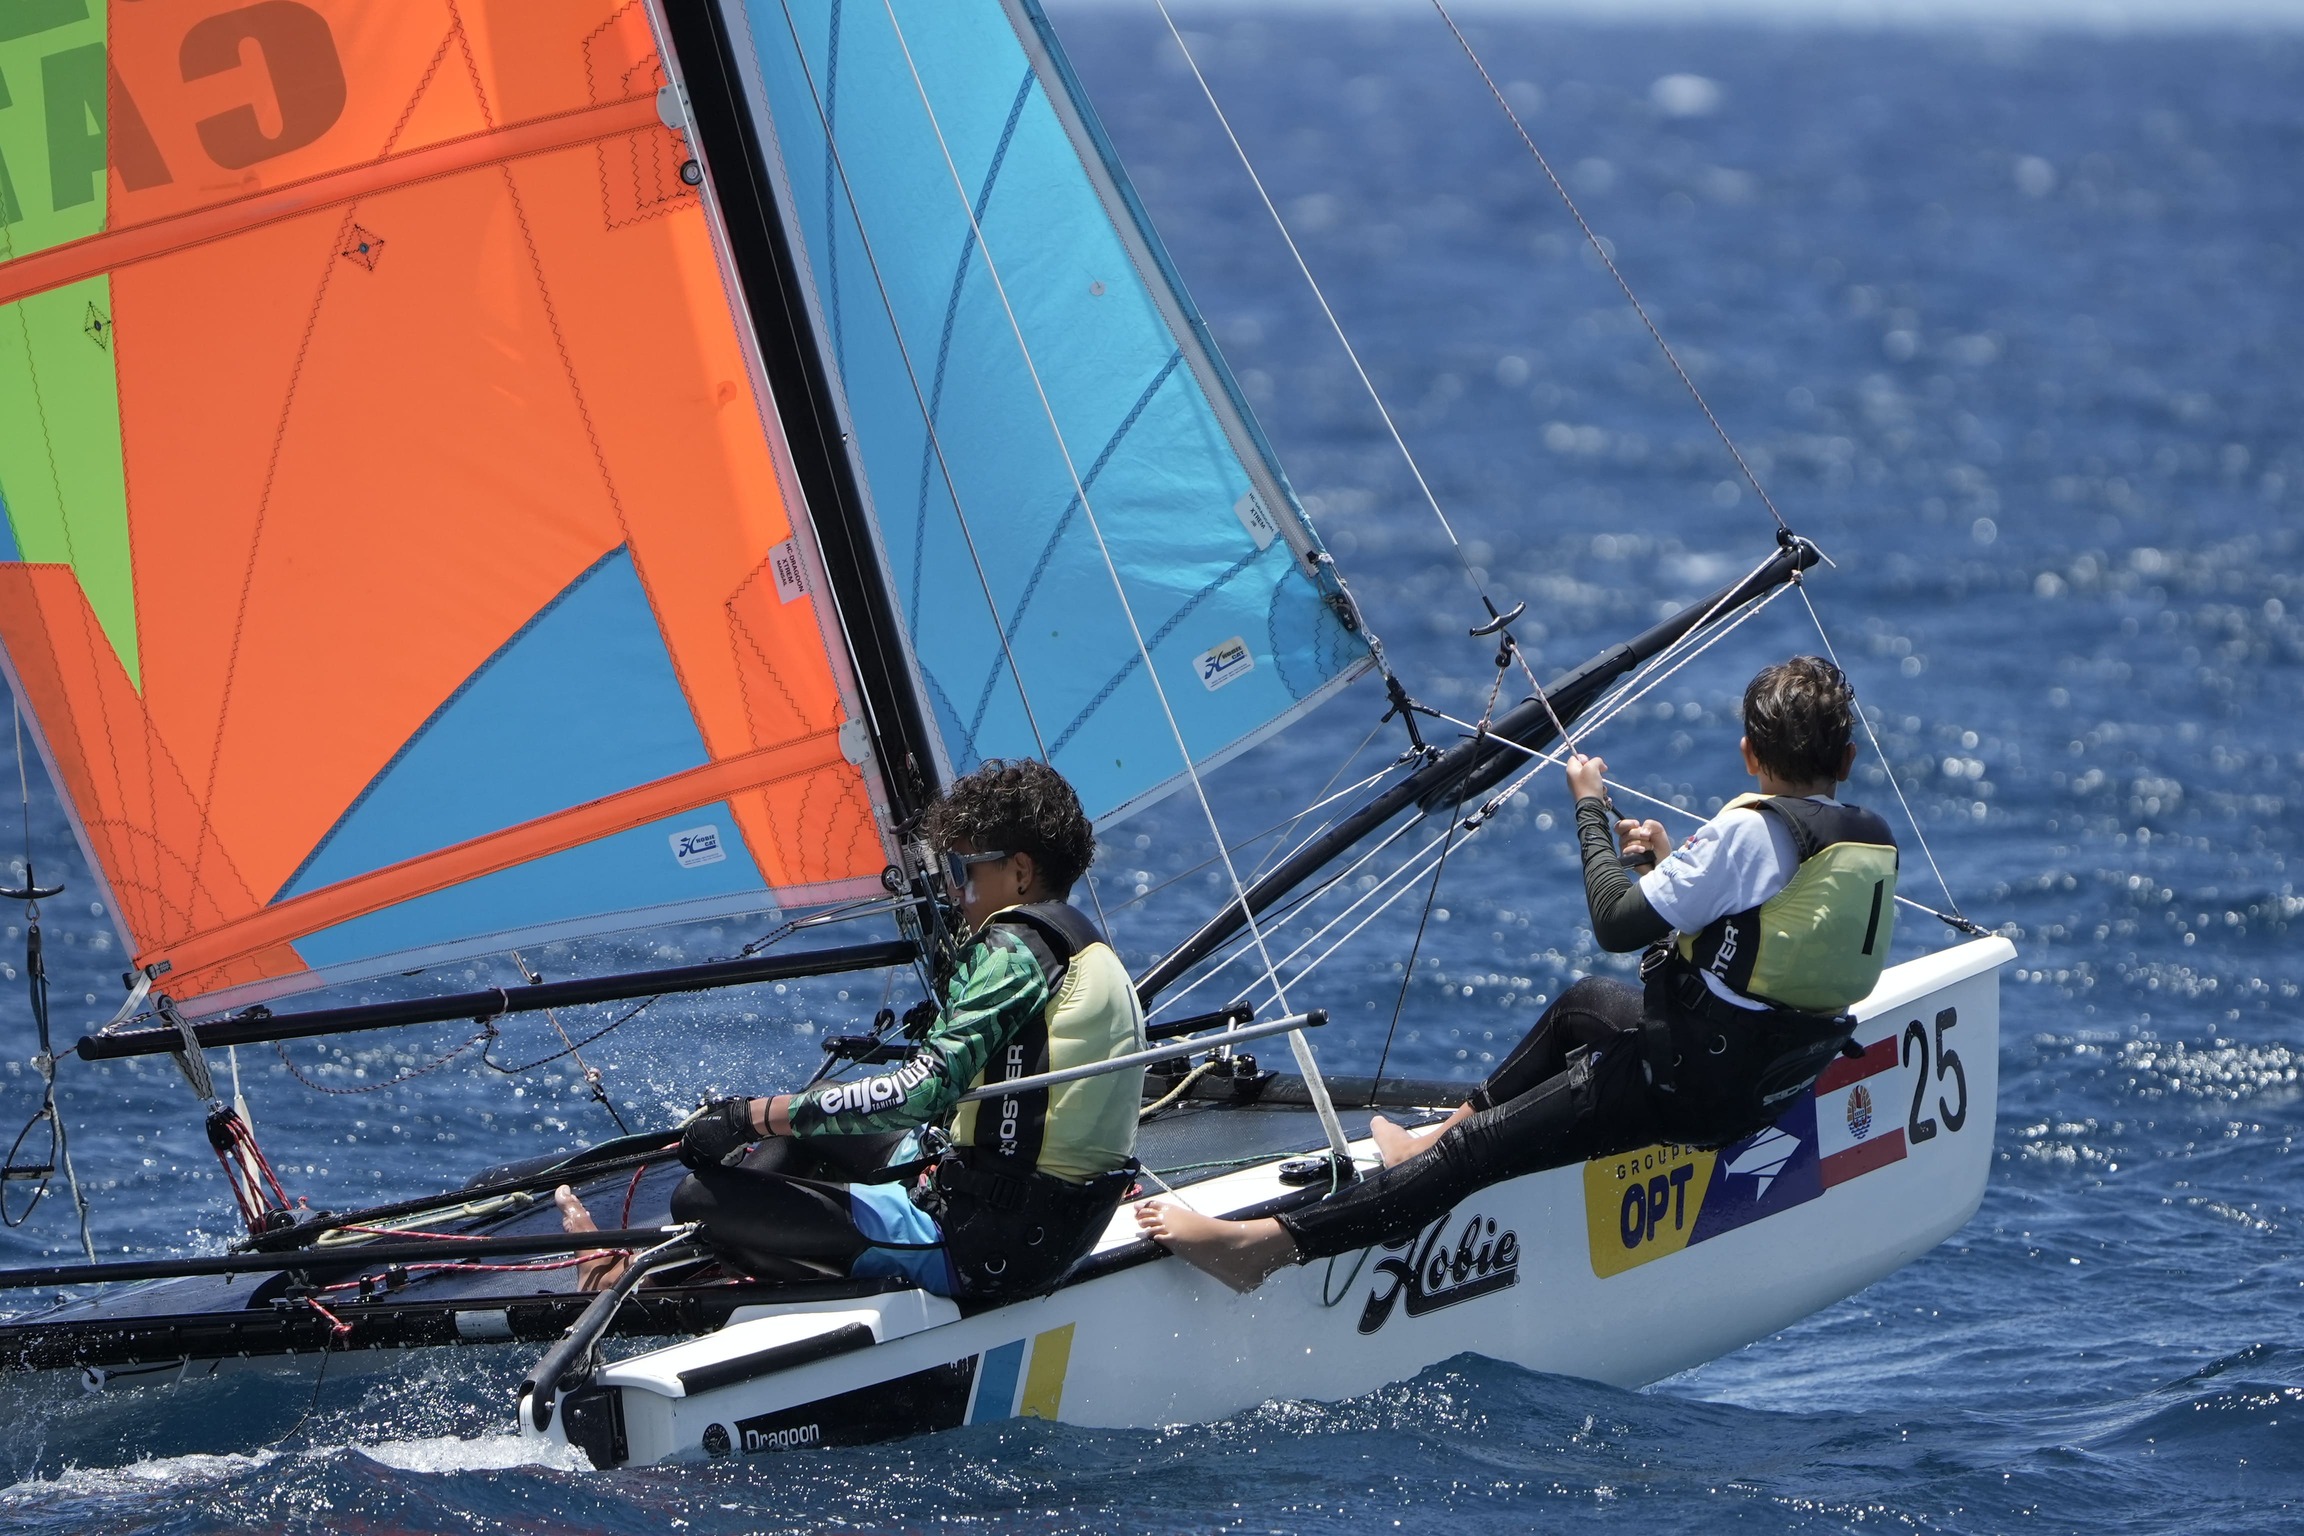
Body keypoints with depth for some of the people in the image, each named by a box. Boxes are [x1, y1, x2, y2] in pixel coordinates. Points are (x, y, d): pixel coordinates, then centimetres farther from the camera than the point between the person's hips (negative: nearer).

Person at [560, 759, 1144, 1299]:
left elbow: (922, 1093, -26)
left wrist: (747, 1116, -19)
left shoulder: (1013, 949, -16)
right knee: (807, 1129, 25)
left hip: (981, 1248, -10)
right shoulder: (1092, 949, 13)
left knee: (702, 1199, -6)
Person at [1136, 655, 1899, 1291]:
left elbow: (1618, 923, -22)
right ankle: (1438, 1136, 42)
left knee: (1482, 1147, -11)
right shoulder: (1875, 844, 3)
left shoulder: (1750, 832, -22)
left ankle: (1264, 1242, -14)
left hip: (1685, 1085, -9)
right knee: (1585, 1001, 33)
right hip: (1782, 1073, 9)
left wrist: (1591, 809, -9)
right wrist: (1672, 864, 14)